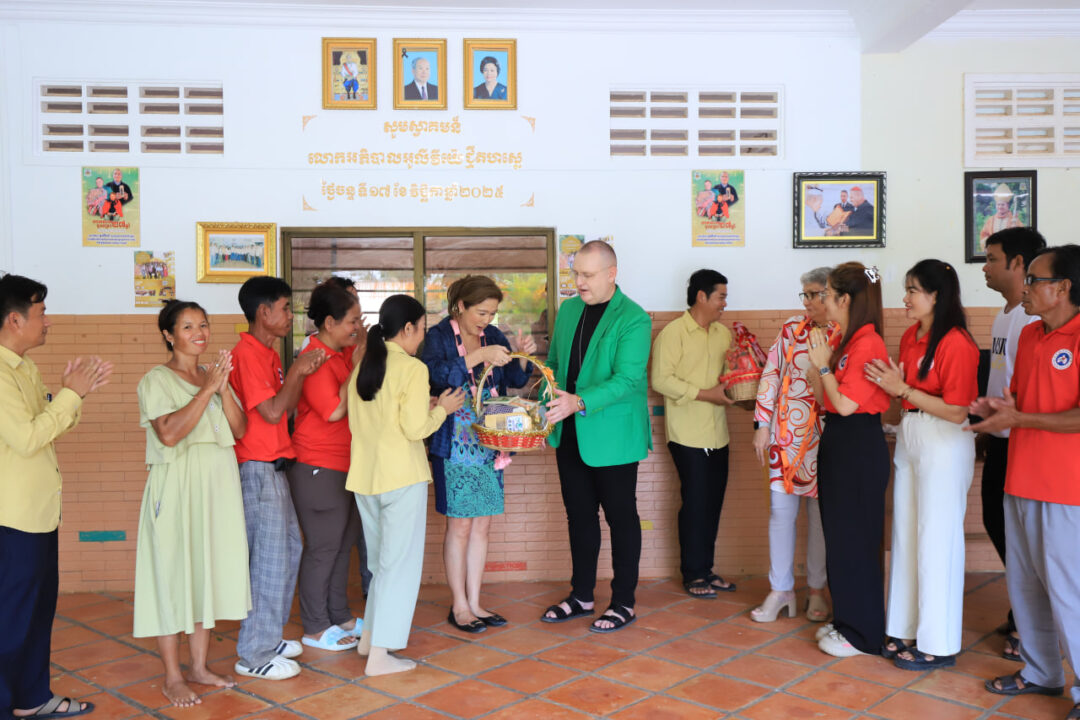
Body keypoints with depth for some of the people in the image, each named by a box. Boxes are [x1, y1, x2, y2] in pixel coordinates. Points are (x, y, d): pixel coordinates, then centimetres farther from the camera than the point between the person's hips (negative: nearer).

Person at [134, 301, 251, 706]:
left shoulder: (214, 375, 13)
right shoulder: (157, 380, -5)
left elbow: (239, 429, 3)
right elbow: (169, 433, -20)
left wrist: (223, 388, -10)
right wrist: (206, 389, -18)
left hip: (218, 486, 6)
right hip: (177, 488, -6)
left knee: (209, 571, 10)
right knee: (173, 575, -1)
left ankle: (199, 665, 22)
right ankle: (173, 677, 9)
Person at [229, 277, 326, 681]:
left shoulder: (268, 354, 15)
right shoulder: (247, 355, -15)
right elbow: (272, 411, -20)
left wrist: (302, 372, 5)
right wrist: (297, 372, -12)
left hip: (274, 467, 10)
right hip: (257, 468, -10)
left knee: (288, 549, 16)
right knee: (269, 557, -5)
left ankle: (268, 636, 28)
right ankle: (254, 655, 5)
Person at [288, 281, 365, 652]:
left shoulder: (343, 353, 9)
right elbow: (334, 410, -23)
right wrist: (358, 368, -17)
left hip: (345, 464, 9)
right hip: (318, 467, -9)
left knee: (343, 543, 17)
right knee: (323, 548, 1)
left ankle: (340, 617, 31)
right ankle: (315, 628, 15)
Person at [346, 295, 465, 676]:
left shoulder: (362, 368, 9)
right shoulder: (412, 368, -12)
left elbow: (356, 423, 13)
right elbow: (415, 428, -17)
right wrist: (441, 408, 2)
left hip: (365, 475, 7)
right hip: (402, 477, -7)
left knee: (381, 559, 21)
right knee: (400, 563, 2)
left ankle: (370, 636, 28)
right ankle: (380, 653, 5)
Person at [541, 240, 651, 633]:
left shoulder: (634, 319, -13)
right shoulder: (568, 310, 8)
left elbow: (627, 378, -22)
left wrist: (580, 402, -34)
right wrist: (549, 411, 6)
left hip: (612, 437, -6)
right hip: (569, 435, 6)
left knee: (620, 516, 6)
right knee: (579, 515, 15)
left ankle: (624, 602, 19)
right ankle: (581, 595, 29)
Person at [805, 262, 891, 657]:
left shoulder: (868, 343, -17)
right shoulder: (845, 342, 12)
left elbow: (845, 404, -21)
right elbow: (824, 400, 12)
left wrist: (823, 365, -11)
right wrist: (819, 362, 2)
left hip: (858, 449, -10)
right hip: (837, 444, 10)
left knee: (853, 539, 0)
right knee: (838, 536, 16)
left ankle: (863, 634, 13)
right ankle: (846, 620, 29)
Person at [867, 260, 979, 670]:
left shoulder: (956, 343, -16)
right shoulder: (910, 337, 8)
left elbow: (957, 411, -17)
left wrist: (903, 390, -18)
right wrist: (891, 384, -7)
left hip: (944, 445, -8)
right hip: (908, 439, 8)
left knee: (936, 540, 1)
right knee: (905, 535, 13)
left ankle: (938, 644, 14)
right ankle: (905, 629, 26)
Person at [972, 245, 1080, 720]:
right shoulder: (1029, 336, 11)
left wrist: (1018, 419, -18)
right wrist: (998, 409, 2)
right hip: (1020, 484, 8)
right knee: (1023, 584, 16)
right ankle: (1040, 672, 31)